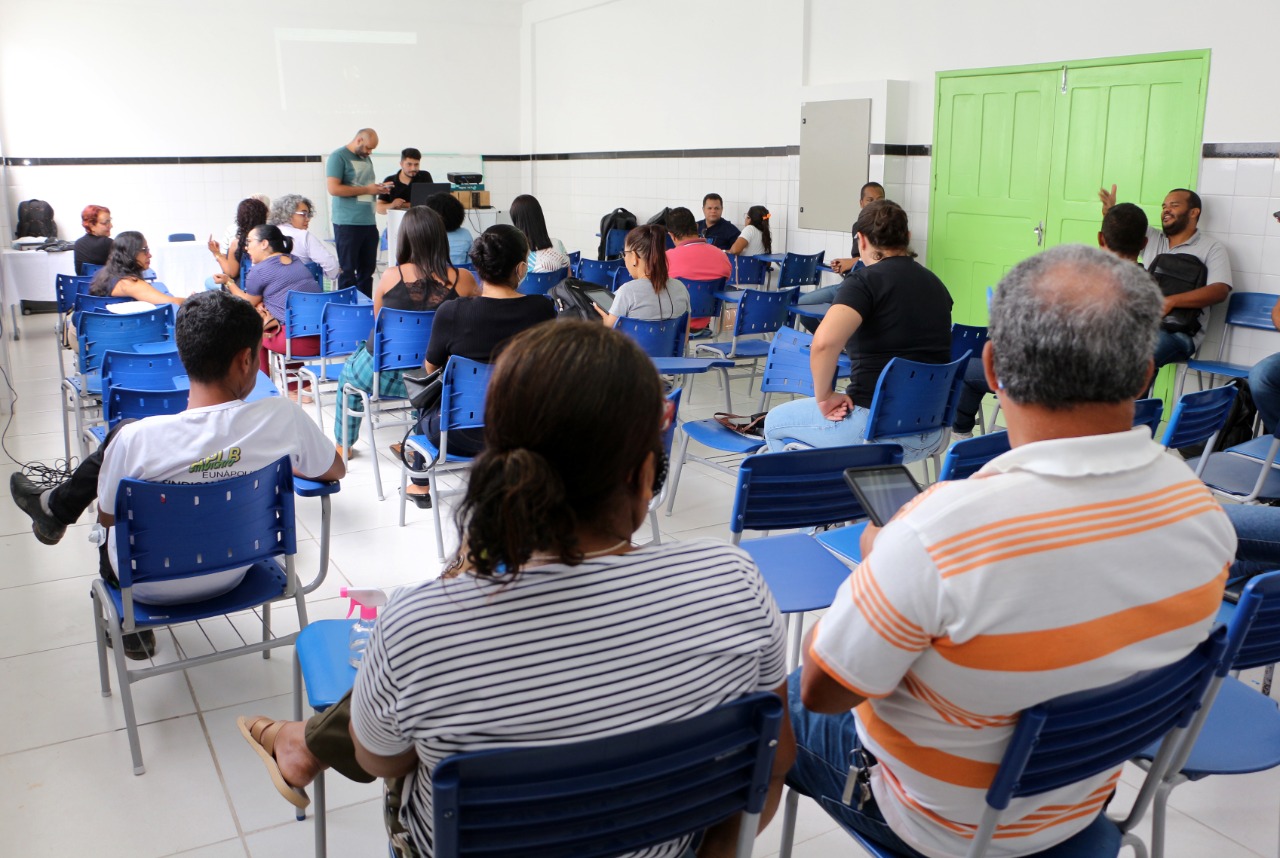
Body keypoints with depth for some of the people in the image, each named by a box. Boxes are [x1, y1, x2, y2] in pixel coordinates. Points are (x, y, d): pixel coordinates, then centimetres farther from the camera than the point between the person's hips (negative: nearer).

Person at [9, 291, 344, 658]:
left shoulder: (137, 440, -28)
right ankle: (56, 507, 42)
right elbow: (337, 471, -6)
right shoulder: (283, 417, -26)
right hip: (231, 577, 3)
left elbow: (107, 519, -8)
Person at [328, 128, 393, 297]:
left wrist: (379, 188, 4)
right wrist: (367, 189, -15)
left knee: (367, 269, 8)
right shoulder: (338, 156, -6)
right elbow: (333, 189, -16)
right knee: (348, 270, -2)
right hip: (348, 224, -7)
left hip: (369, 222, 7)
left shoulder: (366, 159, 17)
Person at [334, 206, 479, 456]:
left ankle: (343, 445, 49)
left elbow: (377, 319, 5)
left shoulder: (391, 276, -13)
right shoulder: (462, 279, -13)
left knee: (349, 370, 33)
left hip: (384, 376, -1)